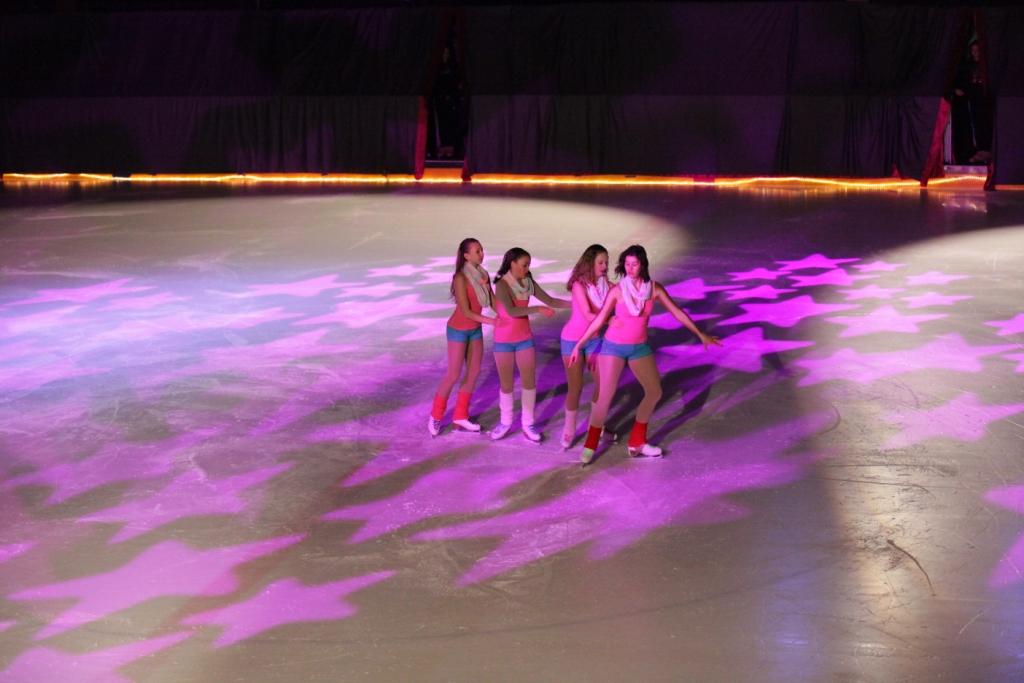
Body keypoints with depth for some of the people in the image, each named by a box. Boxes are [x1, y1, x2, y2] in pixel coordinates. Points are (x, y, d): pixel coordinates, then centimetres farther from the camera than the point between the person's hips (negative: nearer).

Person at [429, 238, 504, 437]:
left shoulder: (483, 275, -3)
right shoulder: (461, 278, -23)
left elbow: (493, 301, -3)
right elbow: (466, 311, -25)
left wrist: (506, 317, -20)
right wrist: (492, 321, -30)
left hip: (476, 329, 7)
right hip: (458, 330, -7)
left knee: (474, 372, 11)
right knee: (454, 375, -1)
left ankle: (460, 415, 25)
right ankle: (436, 416, 17)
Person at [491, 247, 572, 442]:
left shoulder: (529, 283, -2)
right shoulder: (502, 284, -18)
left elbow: (550, 300, 2)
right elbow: (511, 311, -31)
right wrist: (538, 309, -35)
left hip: (525, 339, 4)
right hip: (504, 341, -4)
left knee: (529, 381, 5)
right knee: (506, 383, 7)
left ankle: (528, 423, 17)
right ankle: (505, 421, 26)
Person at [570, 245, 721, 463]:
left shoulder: (654, 289, -7)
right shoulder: (617, 290, -16)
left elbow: (677, 312, 1)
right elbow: (599, 320, -9)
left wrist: (700, 334, 3)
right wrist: (579, 345, -9)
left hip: (640, 347, 5)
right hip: (614, 346, -5)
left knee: (655, 392, 8)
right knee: (605, 396, -10)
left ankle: (637, 442, 23)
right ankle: (590, 446, 3)